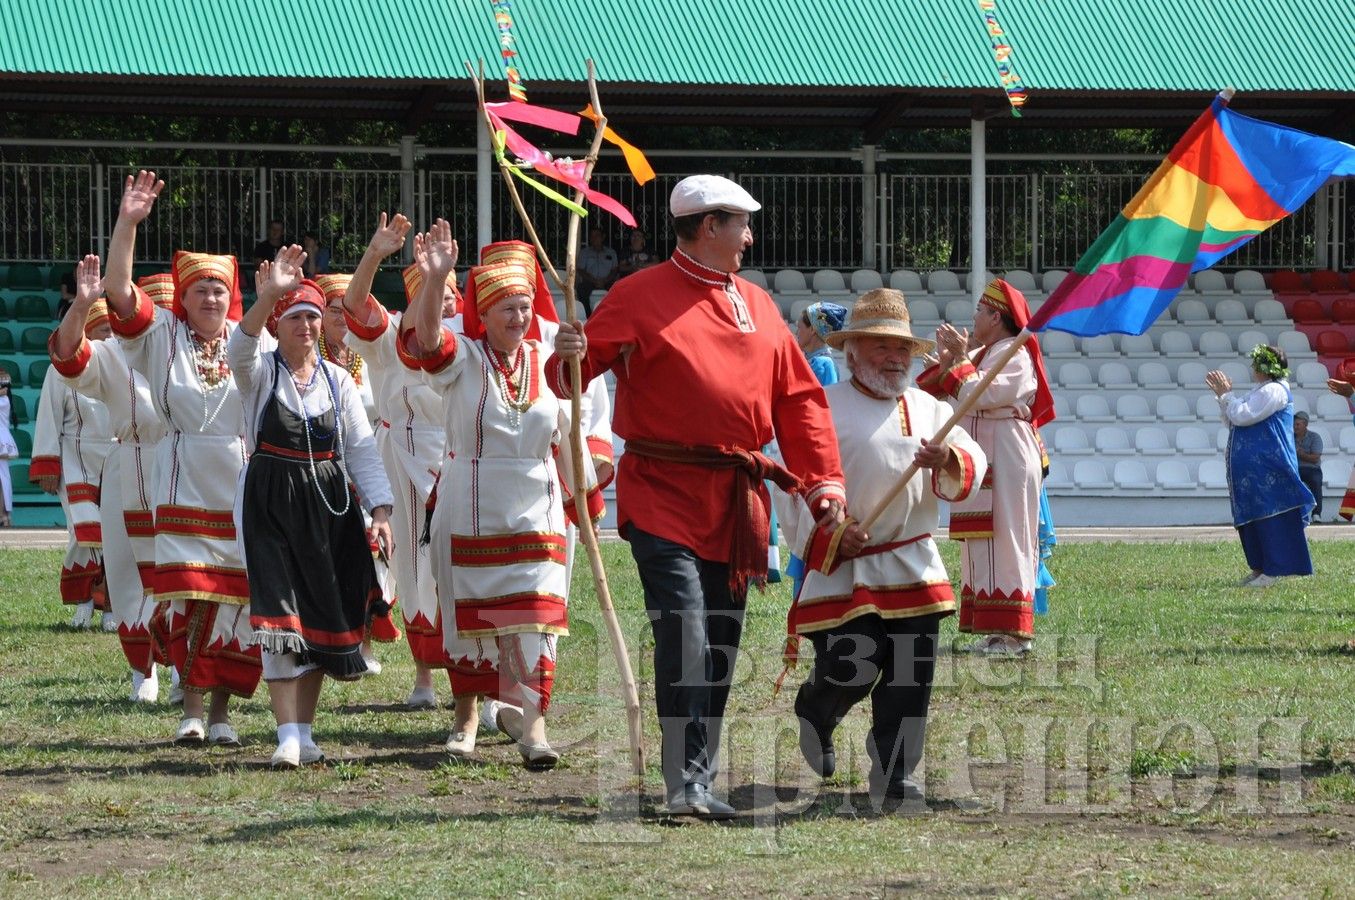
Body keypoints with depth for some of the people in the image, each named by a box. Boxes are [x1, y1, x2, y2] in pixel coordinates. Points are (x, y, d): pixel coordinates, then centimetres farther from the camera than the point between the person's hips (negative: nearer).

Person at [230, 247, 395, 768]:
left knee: (320, 621, 3)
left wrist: (380, 509, -7)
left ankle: (305, 732, 12)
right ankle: (288, 735, -15)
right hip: (270, 502, -4)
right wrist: (267, 296, -43)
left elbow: (362, 448, 6)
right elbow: (242, 347, -26)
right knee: (282, 617, -12)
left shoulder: (337, 380, 9)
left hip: (329, 506, 4)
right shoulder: (260, 371, -1)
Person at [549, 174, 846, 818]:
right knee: (685, 639, -16)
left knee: (721, 641, 9)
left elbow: (797, 398, 14)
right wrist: (569, 359, -28)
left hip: (737, 501, 6)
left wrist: (823, 481, 6)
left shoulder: (757, 304, 15)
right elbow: (579, 371, -4)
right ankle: (687, 784, -16)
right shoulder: (641, 296, -2)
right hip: (664, 494, -6)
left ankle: (701, 777, 17)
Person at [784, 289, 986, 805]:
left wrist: (947, 461, -22)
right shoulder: (824, 408, -2)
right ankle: (815, 715, 28)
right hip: (841, 569, -4)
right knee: (848, 672, -7)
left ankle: (895, 779, 7)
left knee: (909, 682, -1)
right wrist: (831, 534, -21)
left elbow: (973, 468, 2)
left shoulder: (930, 410, 13)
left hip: (913, 569, 4)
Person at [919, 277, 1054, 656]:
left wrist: (959, 360, -14)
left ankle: (1012, 633, -9)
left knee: (1004, 545, -9)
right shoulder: (983, 355, 18)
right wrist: (946, 361, 1)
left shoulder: (1015, 357, -11)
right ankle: (993, 630, 11)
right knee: (984, 547, 8)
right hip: (984, 464, 10)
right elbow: (937, 395, 15)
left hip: (1006, 464, -10)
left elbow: (976, 396, -23)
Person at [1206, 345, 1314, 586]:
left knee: (1268, 515, -11)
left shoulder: (1273, 391, -13)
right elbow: (1232, 421, 23)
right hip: (1252, 469, 11)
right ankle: (1260, 568, 15)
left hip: (1267, 467, -11)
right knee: (1251, 517, 11)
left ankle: (1273, 570, -13)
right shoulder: (1261, 391, 20)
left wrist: (1226, 394, -6)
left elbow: (1242, 416, -19)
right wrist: (1223, 395, 13)